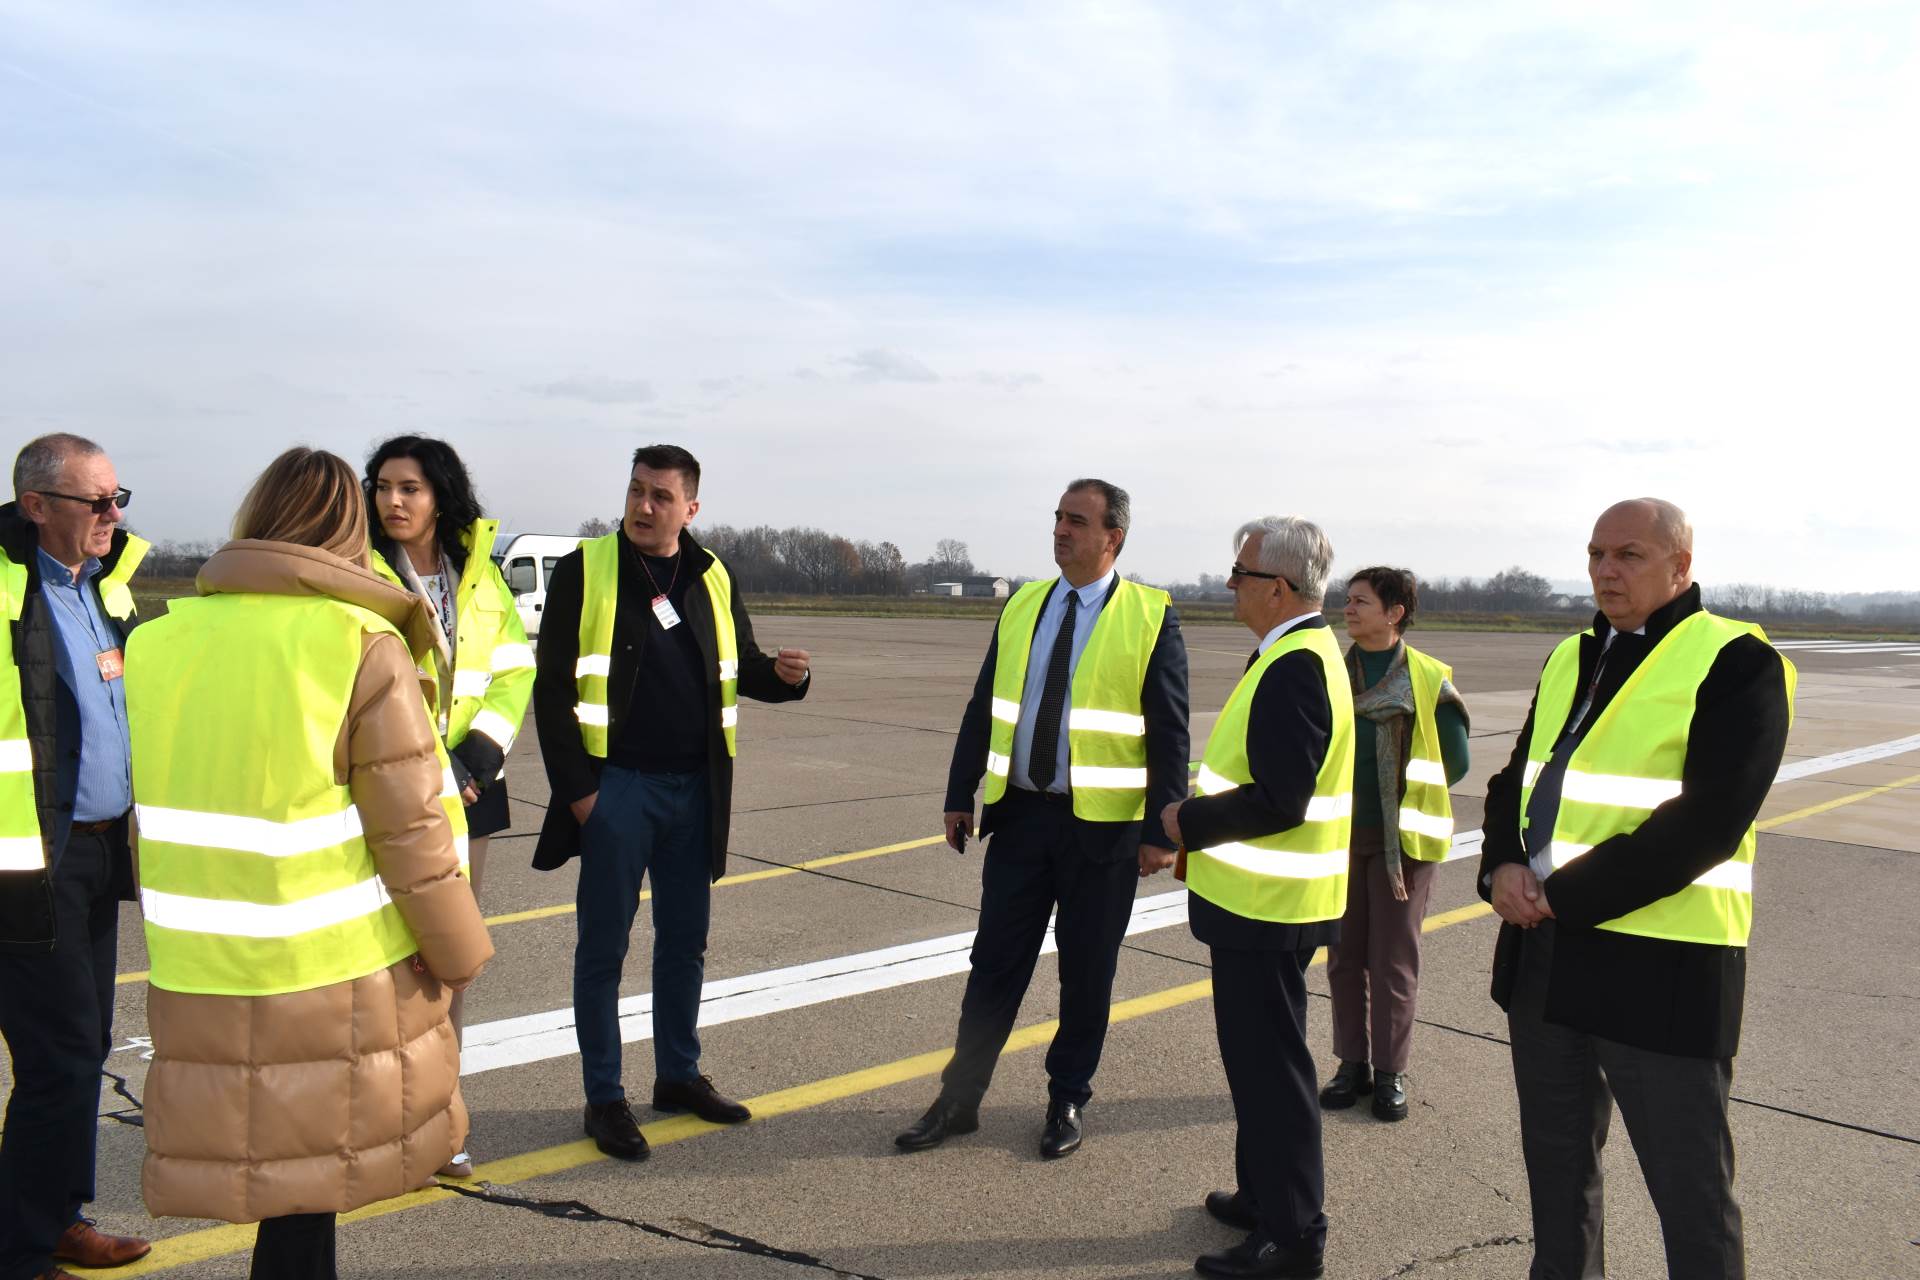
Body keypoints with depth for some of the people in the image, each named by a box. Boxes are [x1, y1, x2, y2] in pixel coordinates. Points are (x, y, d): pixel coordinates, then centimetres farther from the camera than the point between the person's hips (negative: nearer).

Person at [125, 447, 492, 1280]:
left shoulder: (156, 642, 3)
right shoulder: (362, 643, -12)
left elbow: (152, 809, 11)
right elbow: (409, 825, -12)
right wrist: (457, 951, -1)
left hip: (201, 974, 5)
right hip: (339, 970, -4)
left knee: (271, 1163, 17)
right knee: (311, 1167, 13)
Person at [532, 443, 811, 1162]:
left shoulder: (712, 578, 7)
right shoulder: (586, 571, -6)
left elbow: (738, 669, 17)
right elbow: (553, 686, -6)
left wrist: (782, 675, -7)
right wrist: (576, 787, -12)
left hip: (694, 789, 5)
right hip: (615, 787, -4)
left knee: (685, 941, 15)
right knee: (604, 947, 4)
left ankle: (678, 1075, 30)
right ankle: (604, 1098, 17)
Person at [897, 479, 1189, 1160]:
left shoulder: (1152, 617, -6)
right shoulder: (1022, 606, 7)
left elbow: (1169, 732, -7)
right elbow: (983, 709, 10)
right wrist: (960, 797, 7)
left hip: (1102, 824, -3)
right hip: (1020, 814, 4)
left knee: (1086, 971, 10)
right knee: (994, 961, 10)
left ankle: (1067, 1101, 28)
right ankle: (960, 1098, 22)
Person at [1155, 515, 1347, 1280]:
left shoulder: (1295, 667, -22)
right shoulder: (1298, 653, 10)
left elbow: (1278, 801, -26)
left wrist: (1188, 823, -14)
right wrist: (1204, 827, 11)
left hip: (1266, 903, -10)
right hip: (1264, 896, 10)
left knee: (1268, 1064, 0)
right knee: (1259, 1054, 20)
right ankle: (1267, 1195, 35)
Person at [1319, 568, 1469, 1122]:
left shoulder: (1429, 680, -6)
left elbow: (1455, 762, -2)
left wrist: (1403, 794, -1)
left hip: (1400, 838, -3)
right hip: (1340, 836, 4)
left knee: (1394, 960, 4)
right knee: (1345, 956, 10)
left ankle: (1390, 1071, 17)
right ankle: (1353, 1063, 23)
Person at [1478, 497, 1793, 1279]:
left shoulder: (1736, 663, -10)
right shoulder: (1570, 659, 12)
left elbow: (1705, 824, -20)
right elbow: (1516, 781, 14)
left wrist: (1566, 897, -19)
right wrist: (1502, 868, -7)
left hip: (1660, 964, -7)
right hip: (1545, 954, 7)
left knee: (1690, 1189, 7)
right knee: (1556, 1163, 20)